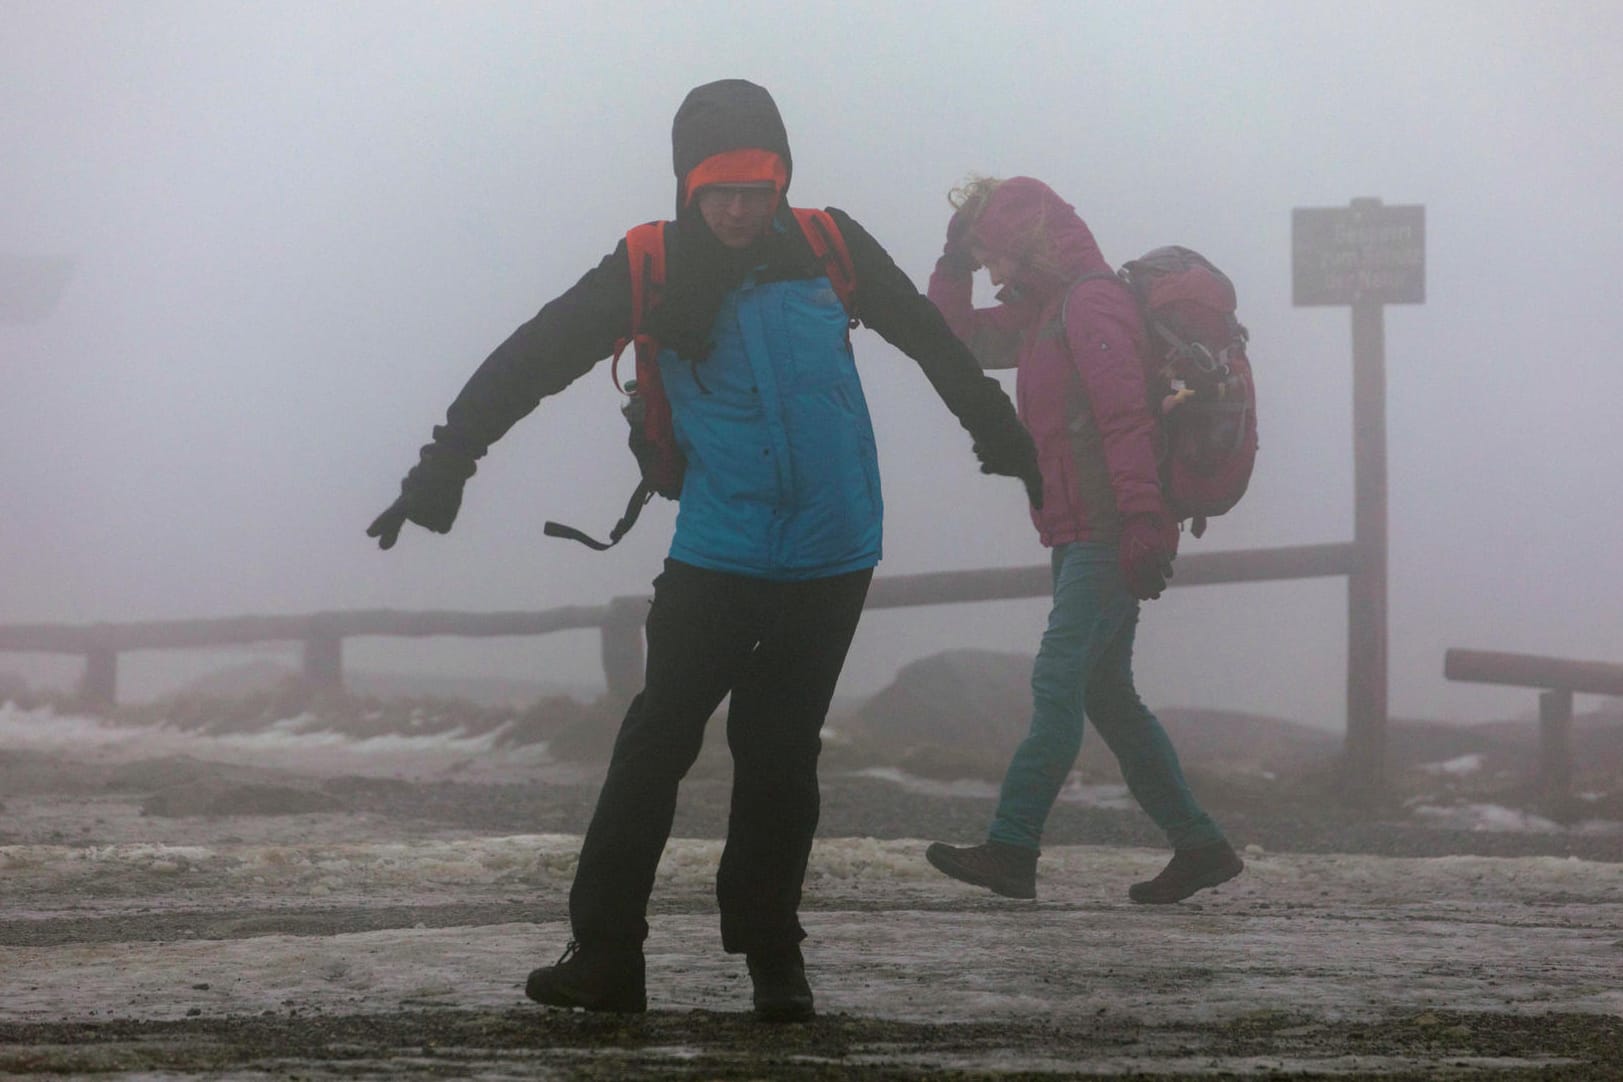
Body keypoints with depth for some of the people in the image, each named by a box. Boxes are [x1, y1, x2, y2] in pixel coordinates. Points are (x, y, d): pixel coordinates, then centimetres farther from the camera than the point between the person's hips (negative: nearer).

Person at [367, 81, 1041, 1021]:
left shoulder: (831, 250, -2)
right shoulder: (650, 272, -6)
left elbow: (937, 346, 12)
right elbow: (531, 363, -5)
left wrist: (1008, 443, 21)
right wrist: (443, 469, -9)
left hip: (831, 556, 1)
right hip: (715, 556, -1)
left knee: (781, 756, 5)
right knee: (657, 742, -4)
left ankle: (772, 954, 15)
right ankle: (605, 952, 0)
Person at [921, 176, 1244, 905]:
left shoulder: (1091, 303, -12)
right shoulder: (1043, 312, 19)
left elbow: (1127, 419, -21)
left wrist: (1142, 528, -27)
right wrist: (953, 264, 13)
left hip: (1107, 537, -10)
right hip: (1081, 536, 10)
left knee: (1058, 682, -13)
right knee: (1106, 695, 10)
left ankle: (1011, 850, -17)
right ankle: (1200, 847, 11)